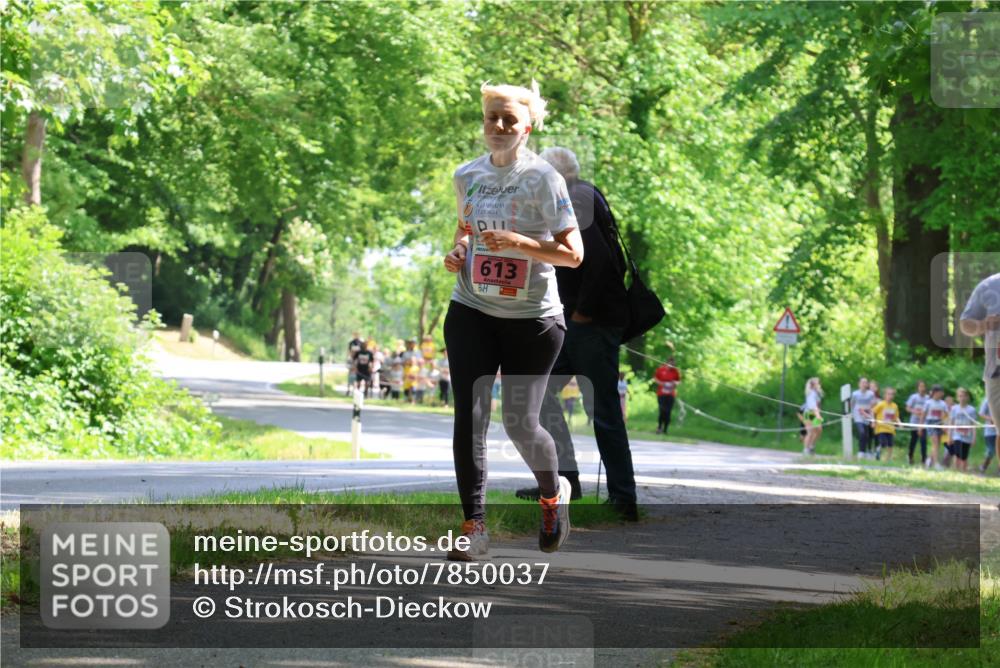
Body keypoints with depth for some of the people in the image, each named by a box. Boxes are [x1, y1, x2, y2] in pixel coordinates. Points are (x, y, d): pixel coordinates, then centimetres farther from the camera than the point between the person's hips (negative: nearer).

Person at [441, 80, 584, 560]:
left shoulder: (543, 179, -10)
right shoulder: (467, 175, 5)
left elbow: (573, 254, -13)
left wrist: (520, 243, -27)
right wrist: (457, 252, 2)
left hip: (533, 318, -4)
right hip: (471, 311, 4)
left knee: (520, 423, 2)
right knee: (469, 417, -8)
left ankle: (553, 494, 33)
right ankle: (474, 527, -4)